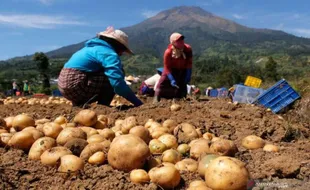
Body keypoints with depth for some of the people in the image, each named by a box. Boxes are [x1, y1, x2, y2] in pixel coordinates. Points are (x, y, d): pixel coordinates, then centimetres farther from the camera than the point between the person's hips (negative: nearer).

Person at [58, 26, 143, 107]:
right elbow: (118, 82, -19)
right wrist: (138, 103, -14)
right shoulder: (109, 53, -9)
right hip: (76, 84, -10)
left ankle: (79, 104, 16)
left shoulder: (93, 47, 22)